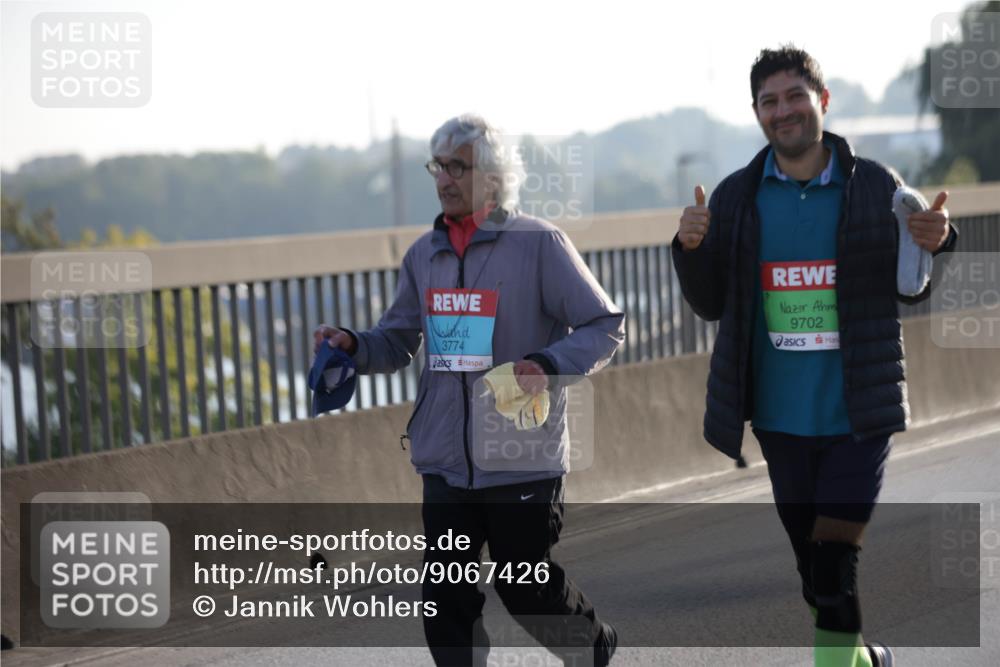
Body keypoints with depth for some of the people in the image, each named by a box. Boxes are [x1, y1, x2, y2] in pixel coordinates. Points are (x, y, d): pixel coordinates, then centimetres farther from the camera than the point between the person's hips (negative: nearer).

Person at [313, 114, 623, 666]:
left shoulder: (538, 243, -7)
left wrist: (547, 365, -22)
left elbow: (605, 327, -6)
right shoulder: (424, 255, 9)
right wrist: (352, 346, -4)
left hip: (522, 459, -4)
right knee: (446, 600, 3)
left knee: (526, 590, 7)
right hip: (445, 458, 5)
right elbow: (398, 342, 17)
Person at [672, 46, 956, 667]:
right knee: (812, 559, 11)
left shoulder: (876, 187, -2)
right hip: (780, 414, 3)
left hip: (859, 411, -3)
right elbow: (711, 304, 8)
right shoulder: (736, 196, 3)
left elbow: (912, 291, 6)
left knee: (835, 557, -12)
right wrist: (691, 250, -11)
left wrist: (936, 243, -15)